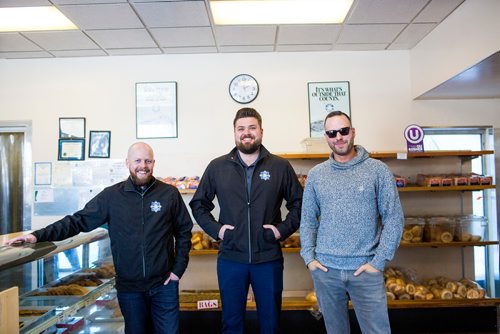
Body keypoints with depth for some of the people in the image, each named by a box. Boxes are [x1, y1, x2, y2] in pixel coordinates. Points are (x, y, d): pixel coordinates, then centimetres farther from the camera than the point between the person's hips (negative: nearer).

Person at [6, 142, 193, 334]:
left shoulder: (170, 194, -4)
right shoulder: (111, 196, -4)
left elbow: (184, 231, 2)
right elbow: (79, 221, -5)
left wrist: (178, 268, -1)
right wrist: (39, 235, -15)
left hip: (164, 285, 0)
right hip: (129, 287, 1)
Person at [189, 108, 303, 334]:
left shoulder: (281, 166, 1)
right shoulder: (217, 167, 2)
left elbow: (298, 203, 7)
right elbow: (199, 204, 11)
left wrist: (284, 229, -6)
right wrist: (215, 229, -2)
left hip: (269, 258, 0)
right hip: (230, 258, 1)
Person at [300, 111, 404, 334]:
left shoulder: (378, 170, -3)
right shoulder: (315, 174, 5)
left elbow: (393, 218, -4)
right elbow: (307, 219, 9)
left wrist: (378, 262, -9)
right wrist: (309, 257, 0)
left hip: (365, 269, -2)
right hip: (325, 269, 3)